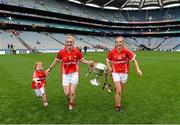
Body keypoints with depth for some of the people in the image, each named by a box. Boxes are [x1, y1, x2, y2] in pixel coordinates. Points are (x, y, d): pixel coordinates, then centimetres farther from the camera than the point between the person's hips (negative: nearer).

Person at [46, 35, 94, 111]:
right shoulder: (62, 52, -8)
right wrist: (50, 68, 14)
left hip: (74, 74, 0)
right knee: (67, 93, 2)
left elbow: (82, 60, 6)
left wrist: (89, 62, -12)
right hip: (65, 74, 1)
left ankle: (71, 105, 33)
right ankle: (70, 99, 41)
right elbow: (56, 60, 7)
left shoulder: (77, 52, -9)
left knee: (72, 92, 1)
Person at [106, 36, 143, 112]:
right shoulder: (112, 52, -12)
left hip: (124, 73, 2)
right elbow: (108, 61, 4)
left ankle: (118, 101, 49)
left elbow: (133, 59, -3)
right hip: (115, 73, -2)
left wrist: (138, 69, -13)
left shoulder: (126, 51, -13)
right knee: (118, 91, -8)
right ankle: (118, 106, 14)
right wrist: (109, 67, -13)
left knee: (121, 90, 18)